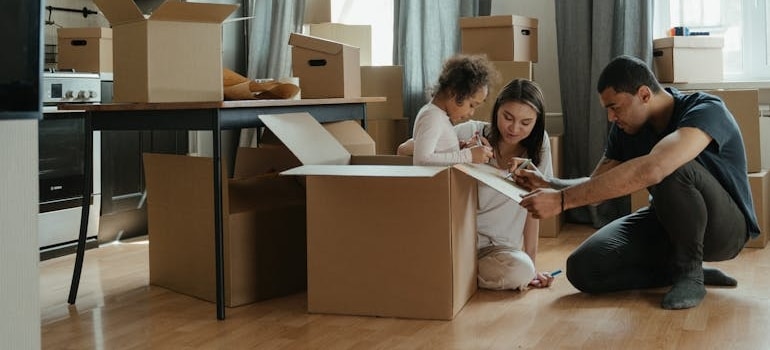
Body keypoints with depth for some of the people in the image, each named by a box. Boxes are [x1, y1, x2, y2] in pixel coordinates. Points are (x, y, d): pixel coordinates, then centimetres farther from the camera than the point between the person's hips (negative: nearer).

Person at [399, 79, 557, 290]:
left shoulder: (538, 144, -1)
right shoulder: (471, 132, -7)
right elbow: (404, 150, -12)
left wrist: (531, 263, -1)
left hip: (499, 247, 2)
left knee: (522, 270, -31)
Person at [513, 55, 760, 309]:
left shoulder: (706, 111, -27)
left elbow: (650, 170, -45)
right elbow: (597, 185, 2)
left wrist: (562, 200, -47)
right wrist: (547, 184, -19)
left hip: (724, 226, -6)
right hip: (666, 223, 7)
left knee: (672, 170, -38)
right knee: (583, 269, -16)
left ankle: (690, 271, -16)